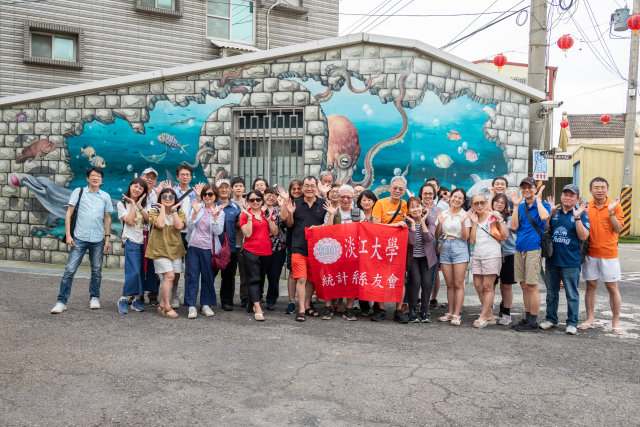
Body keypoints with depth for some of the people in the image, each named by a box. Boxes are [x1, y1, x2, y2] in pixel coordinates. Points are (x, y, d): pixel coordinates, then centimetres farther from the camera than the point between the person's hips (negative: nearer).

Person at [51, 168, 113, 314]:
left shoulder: (105, 196, 8)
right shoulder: (78, 192, 3)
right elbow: (69, 213, 2)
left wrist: (107, 239, 8)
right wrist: (68, 235, -5)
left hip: (98, 240, 2)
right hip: (79, 238, -2)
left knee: (97, 270, 8)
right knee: (70, 269, -5)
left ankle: (94, 298, 24)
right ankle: (62, 301, 2)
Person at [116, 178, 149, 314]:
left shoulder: (144, 204, 16)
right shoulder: (122, 204, 4)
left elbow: (149, 219, 0)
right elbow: (130, 221, -9)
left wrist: (139, 205, -7)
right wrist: (133, 204, -4)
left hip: (144, 241, 5)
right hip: (131, 242, -4)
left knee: (142, 272, 3)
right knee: (134, 272, -15)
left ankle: (137, 299, 13)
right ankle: (123, 299, -1)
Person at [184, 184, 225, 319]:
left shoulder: (220, 211, 4)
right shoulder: (196, 207, 6)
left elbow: (218, 231, -7)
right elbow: (189, 226, -1)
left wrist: (215, 215, -19)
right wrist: (195, 212, -14)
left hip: (208, 248, 0)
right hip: (193, 247, 0)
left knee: (208, 276, 6)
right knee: (191, 275, -2)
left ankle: (205, 304, 18)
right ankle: (191, 305, 4)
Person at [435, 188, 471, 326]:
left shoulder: (465, 215, 1)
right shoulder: (443, 214, 10)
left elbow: (465, 238, -3)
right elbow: (437, 235, 10)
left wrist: (463, 223, -16)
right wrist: (440, 222, -6)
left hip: (459, 248, -3)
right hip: (445, 247, 3)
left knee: (458, 284, -5)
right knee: (449, 284, 7)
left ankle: (456, 315, -1)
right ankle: (450, 313, 15)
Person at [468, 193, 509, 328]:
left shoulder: (494, 215, 0)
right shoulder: (472, 218, 12)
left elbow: (505, 235, -7)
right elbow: (471, 240, 3)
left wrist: (499, 219, -12)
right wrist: (474, 223, -1)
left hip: (492, 255, -5)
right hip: (477, 256, 5)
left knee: (487, 286, -4)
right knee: (478, 286, 5)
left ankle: (483, 317, 2)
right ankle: (490, 316, 16)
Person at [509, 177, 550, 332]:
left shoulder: (543, 205, 1)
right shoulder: (520, 207, 14)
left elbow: (544, 216, -22)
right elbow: (514, 227, 3)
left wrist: (538, 199, -10)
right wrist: (516, 205, 0)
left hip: (533, 249, -5)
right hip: (519, 249, 5)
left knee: (531, 286, -5)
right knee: (524, 286, 10)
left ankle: (533, 322, 3)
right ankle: (527, 318, 20)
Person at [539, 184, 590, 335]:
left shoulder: (581, 214, -3)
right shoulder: (555, 212, 7)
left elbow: (583, 236, -12)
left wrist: (577, 217, -21)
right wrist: (550, 213, -6)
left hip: (571, 262, -4)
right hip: (552, 260, 4)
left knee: (572, 295, 4)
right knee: (551, 293, 15)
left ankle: (572, 323, 16)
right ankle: (551, 319, 29)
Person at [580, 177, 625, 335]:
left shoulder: (615, 206, -2)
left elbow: (618, 229, -8)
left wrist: (611, 211, -18)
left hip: (609, 254, -2)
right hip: (590, 253, 3)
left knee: (612, 288, 3)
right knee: (590, 286, 9)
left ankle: (616, 322, 12)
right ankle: (590, 320, 18)